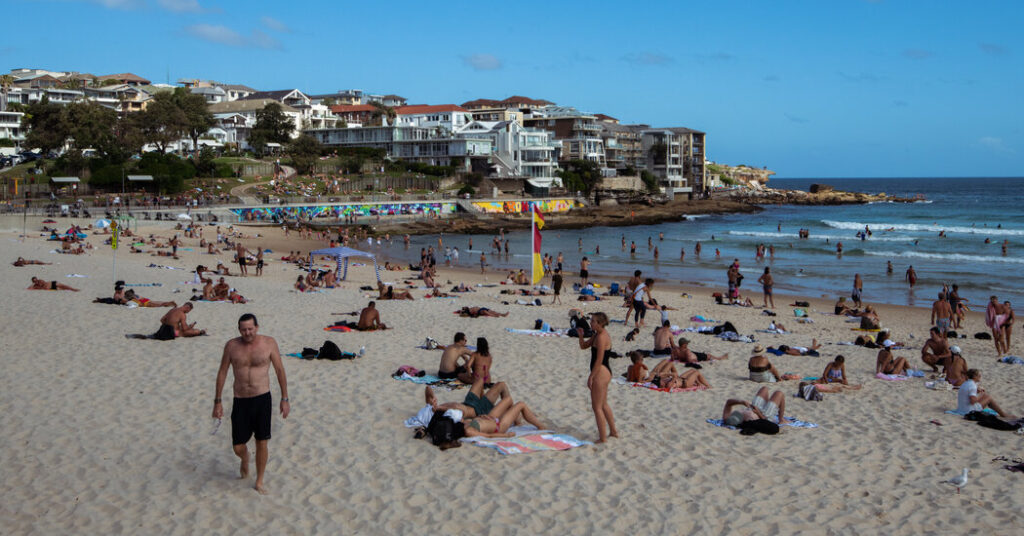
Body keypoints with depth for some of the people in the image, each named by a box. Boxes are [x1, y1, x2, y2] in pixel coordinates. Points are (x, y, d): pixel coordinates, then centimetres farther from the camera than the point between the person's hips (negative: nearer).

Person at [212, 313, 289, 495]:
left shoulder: (269, 343, -5)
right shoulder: (231, 346, -1)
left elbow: (280, 370, 2)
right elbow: (222, 373, 7)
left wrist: (285, 399, 1)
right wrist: (217, 401, 6)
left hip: (262, 399, -1)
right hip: (240, 401, 1)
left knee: (261, 443, 2)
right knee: (237, 447, 3)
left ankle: (259, 482, 22)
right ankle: (245, 461, 40)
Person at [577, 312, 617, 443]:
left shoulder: (601, 337, -19)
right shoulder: (597, 335, 12)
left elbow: (599, 360, -22)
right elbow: (583, 346, 18)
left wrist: (591, 377, -19)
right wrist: (581, 336, -2)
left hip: (601, 372, -11)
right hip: (605, 372, 11)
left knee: (597, 406, -2)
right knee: (603, 404, 22)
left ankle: (602, 437, 3)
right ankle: (613, 431, 33)